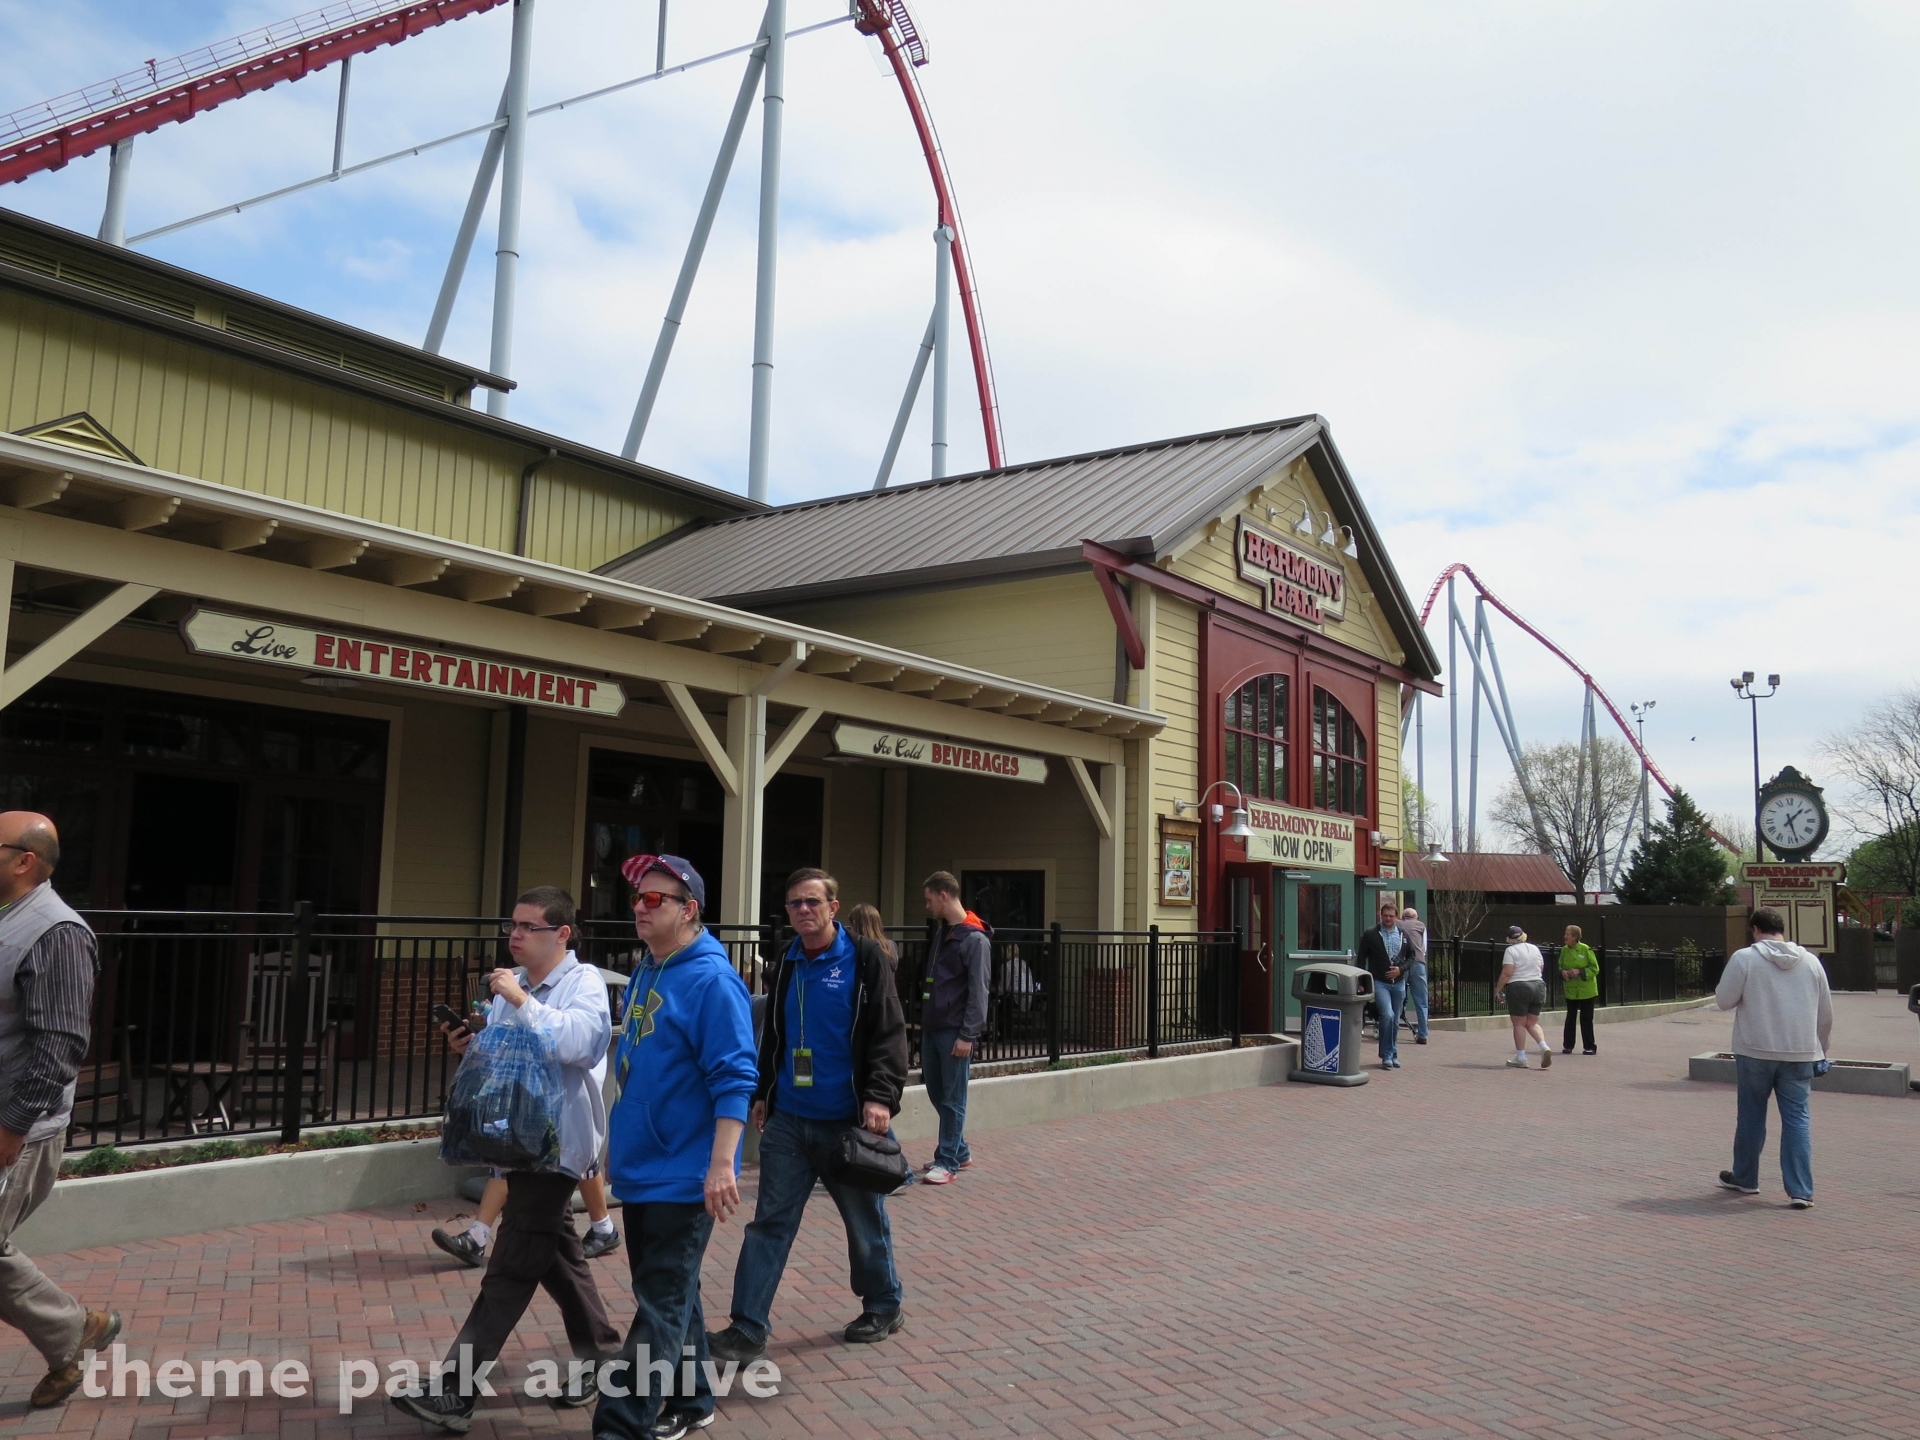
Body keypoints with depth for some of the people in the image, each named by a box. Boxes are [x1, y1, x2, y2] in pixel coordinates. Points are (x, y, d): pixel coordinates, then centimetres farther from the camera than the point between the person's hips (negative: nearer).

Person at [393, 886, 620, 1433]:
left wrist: (522, 1001, -25)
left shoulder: (584, 981, -11)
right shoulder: (509, 984, 10)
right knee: (556, 1251, 18)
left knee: (513, 1265, -7)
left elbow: (580, 1043, -29)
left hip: (556, 1143, -8)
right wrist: (468, 1050, -3)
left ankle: (455, 1392, -7)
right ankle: (600, 1353, 33)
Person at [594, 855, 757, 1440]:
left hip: (683, 1176, -9)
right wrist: (620, 1141, 22)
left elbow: (734, 1079, -22)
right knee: (669, 1294, 20)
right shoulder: (644, 974, 10)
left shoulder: (711, 980, -17)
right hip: (642, 1168, 9)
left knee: (662, 1305, -4)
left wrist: (722, 1165, -27)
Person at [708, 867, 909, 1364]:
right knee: (769, 1222, 0)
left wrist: (881, 1095, -21)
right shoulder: (787, 964, 10)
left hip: (847, 1121, -4)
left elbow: (889, 1034, -11)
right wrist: (763, 1093, 19)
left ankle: (883, 1307, 31)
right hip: (788, 1119, 5)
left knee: (866, 1221, 10)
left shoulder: (864, 959, -7)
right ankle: (747, 1330, 3)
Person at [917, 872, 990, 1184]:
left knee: (952, 1099, -1)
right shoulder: (941, 931, 14)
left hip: (955, 1032, -9)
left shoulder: (975, 939, -12)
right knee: (936, 1093, 13)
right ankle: (959, 1152, 26)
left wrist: (968, 1035, -18)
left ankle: (947, 1162, 6)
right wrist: (924, 1022, 15)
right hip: (932, 1028, 9)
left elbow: (978, 992, -15)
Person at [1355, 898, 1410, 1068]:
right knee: (1388, 1015, -20)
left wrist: (1401, 969, -4)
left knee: (1395, 1021, 10)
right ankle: (1387, 1055, -10)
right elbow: (1362, 959, -1)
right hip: (1379, 982, -4)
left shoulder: (1403, 935, 9)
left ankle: (1393, 1055, 23)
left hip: (1398, 983, 4)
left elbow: (1411, 957, 15)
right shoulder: (1371, 935, -2)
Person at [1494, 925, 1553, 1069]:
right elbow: (1542, 968, 18)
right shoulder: (1535, 948, 10)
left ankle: (1520, 1058, 3)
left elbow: (1507, 973, -16)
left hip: (1518, 988, -6)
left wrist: (1497, 989, -9)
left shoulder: (1511, 950, -9)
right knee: (1532, 1023, 13)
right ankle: (1544, 1046, -8)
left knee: (1519, 1024, 2)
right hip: (1538, 987, 6)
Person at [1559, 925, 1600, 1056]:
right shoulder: (1564, 950, 1)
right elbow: (1560, 966, 13)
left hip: (1586, 990, -4)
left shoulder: (1586, 949, -13)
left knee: (1586, 1018, -1)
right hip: (1570, 990, 4)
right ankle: (1568, 1045, 16)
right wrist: (1562, 972, -10)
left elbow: (1595, 969, -10)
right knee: (1570, 1017, 8)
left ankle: (1590, 1047, 9)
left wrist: (1580, 972, -22)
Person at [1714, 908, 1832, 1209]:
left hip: (1755, 1051, -2)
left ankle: (1745, 1178, 25)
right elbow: (1825, 1014, 10)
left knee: (1751, 1115, 11)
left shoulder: (1744, 958, -7)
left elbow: (1724, 1000, -6)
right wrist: (1819, 1052, 21)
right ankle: (1801, 1191, -1)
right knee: (1797, 1119, 4)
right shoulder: (1810, 961, 6)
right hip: (1800, 1053, 3)